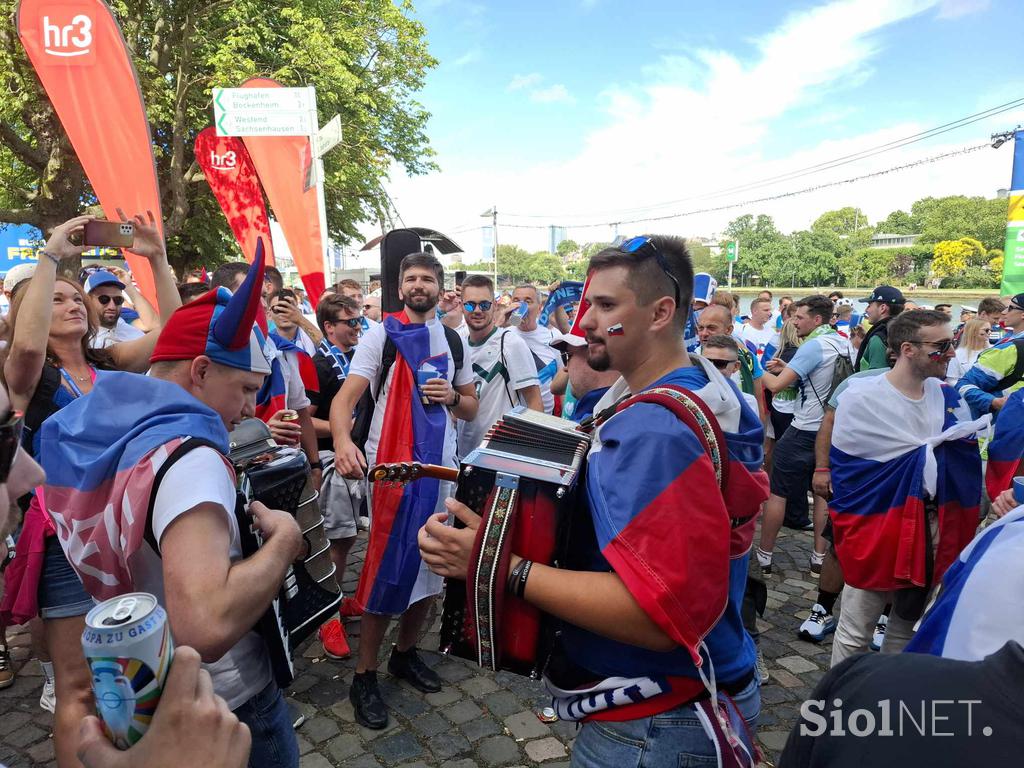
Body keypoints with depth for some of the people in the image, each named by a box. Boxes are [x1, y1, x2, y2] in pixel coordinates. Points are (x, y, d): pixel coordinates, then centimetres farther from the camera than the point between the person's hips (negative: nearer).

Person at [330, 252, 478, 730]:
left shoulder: (455, 341, 9)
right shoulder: (381, 335, -5)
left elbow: (471, 408, 16)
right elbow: (346, 396, -15)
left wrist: (452, 395, -8)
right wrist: (342, 440, -35)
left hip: (440, 466, 5)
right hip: (391, 466, -5)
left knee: (431, 565, 13)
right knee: (388, 568, 0)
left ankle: (405, 654, 34)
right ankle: (365, 674, 17)